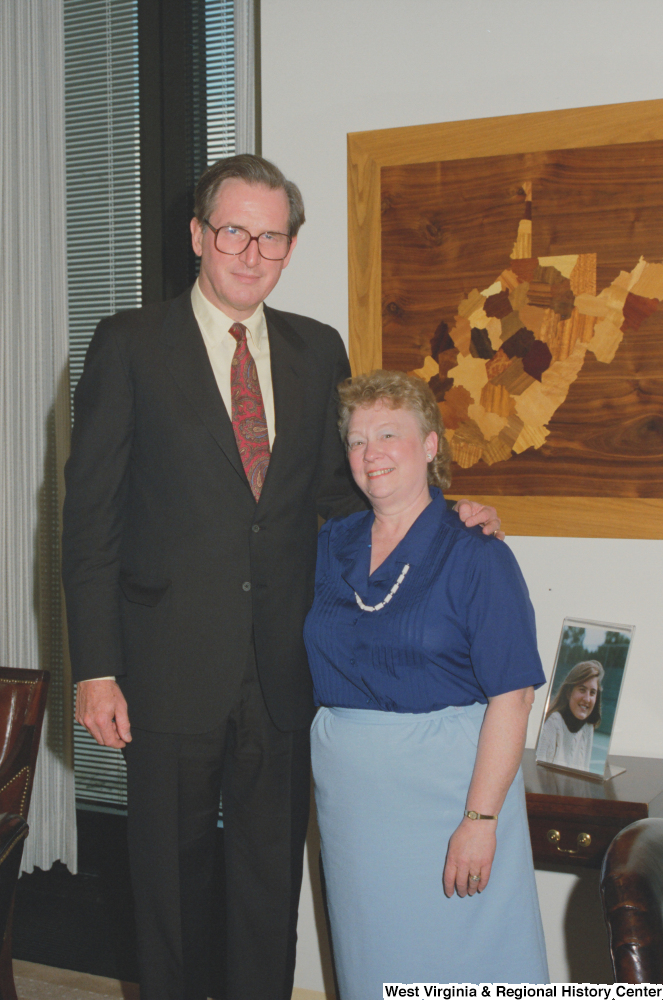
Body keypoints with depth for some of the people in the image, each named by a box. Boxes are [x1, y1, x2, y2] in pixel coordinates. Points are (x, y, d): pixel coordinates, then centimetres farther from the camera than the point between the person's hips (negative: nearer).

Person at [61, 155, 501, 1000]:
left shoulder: (318, 351, 8)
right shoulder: (130, 345, -3)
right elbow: (90, 513, -5)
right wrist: (95, 668, -11)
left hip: (285, 667, 3)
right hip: (173, 665, -3)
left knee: (272, 872, 15)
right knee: (171, 871, 12)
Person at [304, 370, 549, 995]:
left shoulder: (475, 555, -10)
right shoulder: (331, 545, 8)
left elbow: (510, 697, -15)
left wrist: (480, 820, -20)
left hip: (445, 783, -5)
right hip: (348, 792, 5)